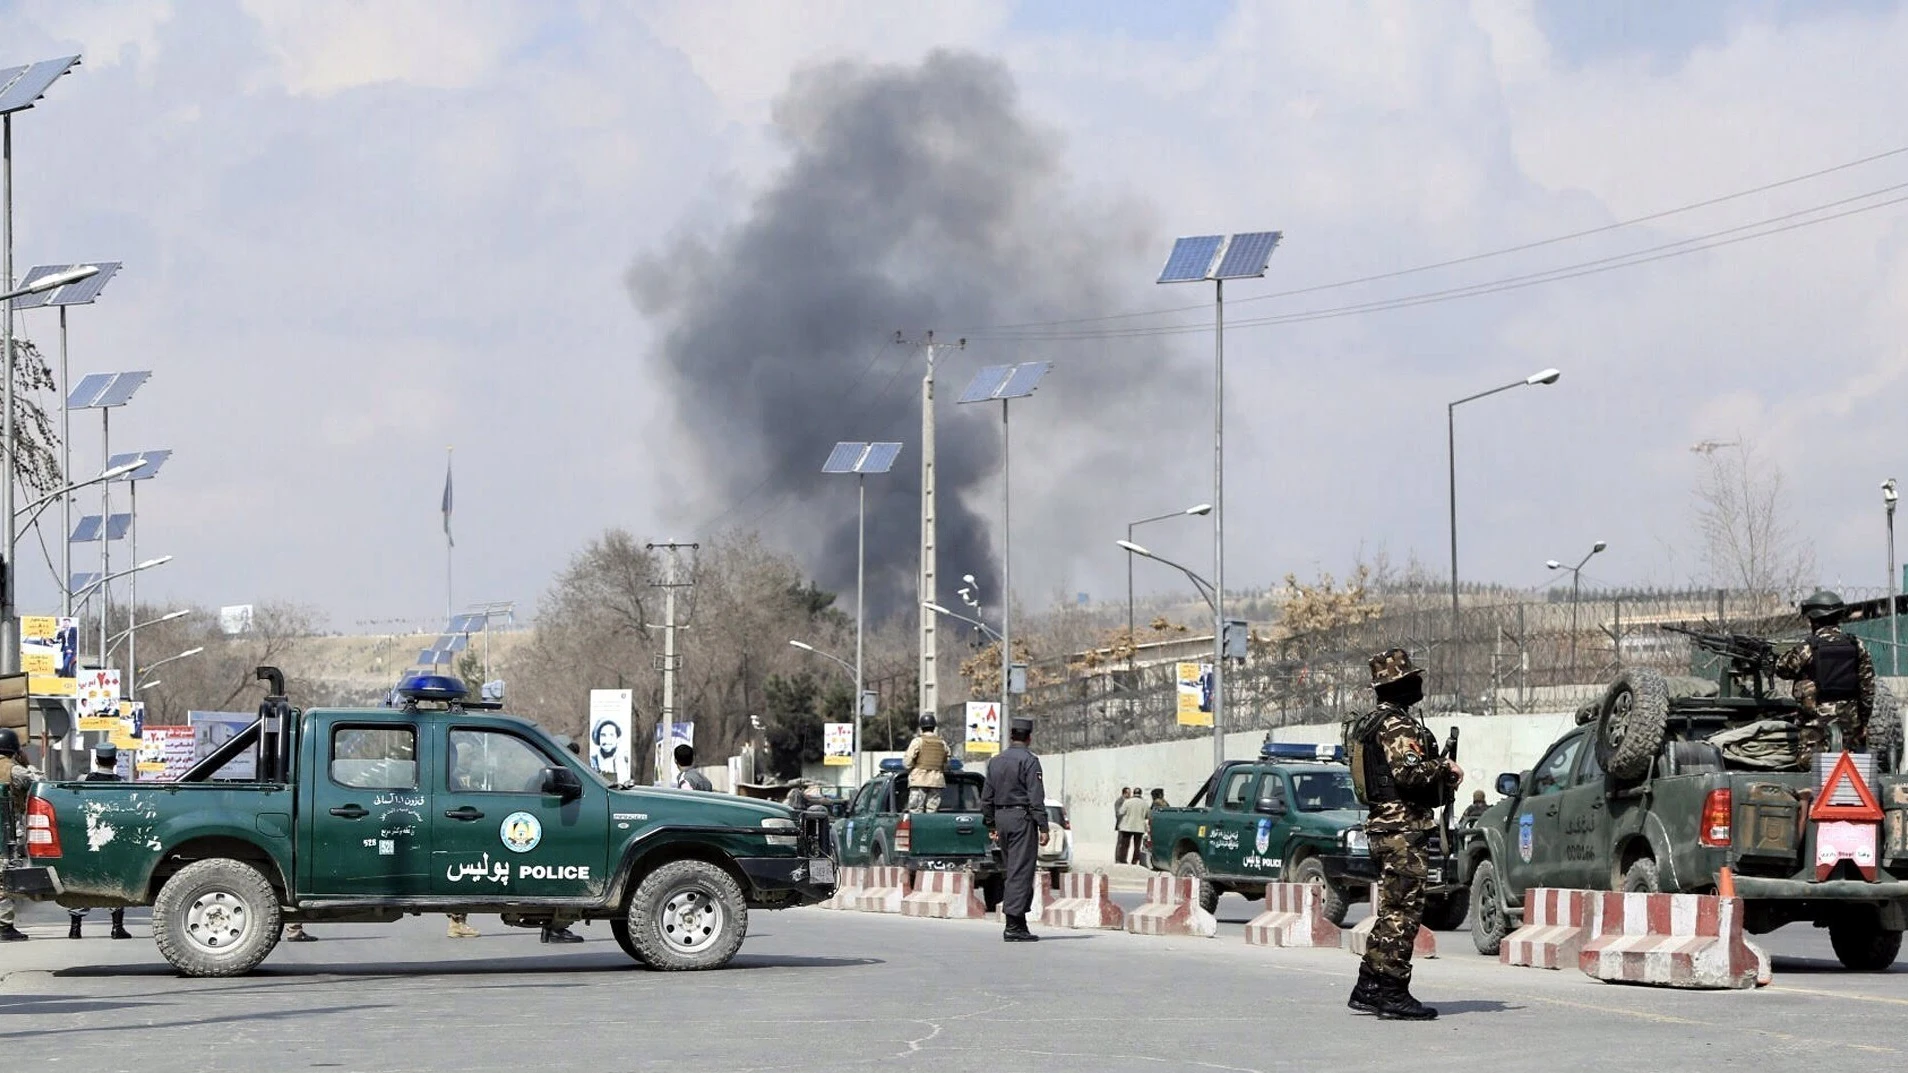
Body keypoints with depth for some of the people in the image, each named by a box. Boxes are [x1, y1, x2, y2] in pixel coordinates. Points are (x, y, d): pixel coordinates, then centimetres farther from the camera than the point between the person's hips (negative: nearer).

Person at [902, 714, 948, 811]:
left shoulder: (917, 741, -4)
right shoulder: (943, 744, 10)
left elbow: (907, 763, -7)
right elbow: (946, 766, 12)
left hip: (919, 781, -4)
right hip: (936, 782, 4)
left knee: (915, 813, -4)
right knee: (932, 812, 5)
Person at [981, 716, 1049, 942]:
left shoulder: (995, 761, 12)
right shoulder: (1029, 761, -9)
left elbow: (987, 796, 15)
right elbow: (1036, 797, -15)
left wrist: (991, 824, 20)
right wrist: (1043, 826, -13)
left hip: (1001, 817, 7)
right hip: (1022, 817, -7)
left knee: (1012, 871, 13)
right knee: (1021, 871, -7)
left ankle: (1018, 924, 12)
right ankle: (1013, 926, -12)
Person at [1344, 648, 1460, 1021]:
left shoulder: (1370, 724, 19)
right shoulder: (1398, 725, -14)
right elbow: (1408, 773, -26)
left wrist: (1442, 779, 15)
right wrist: (1445, 769, -10)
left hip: (1382, 826, 10)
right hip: (1403, 828, -10)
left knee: (1392, 910, 15)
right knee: (1403, 911, -9)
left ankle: (1368, 989, 18)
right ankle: (1393, 993, -9)